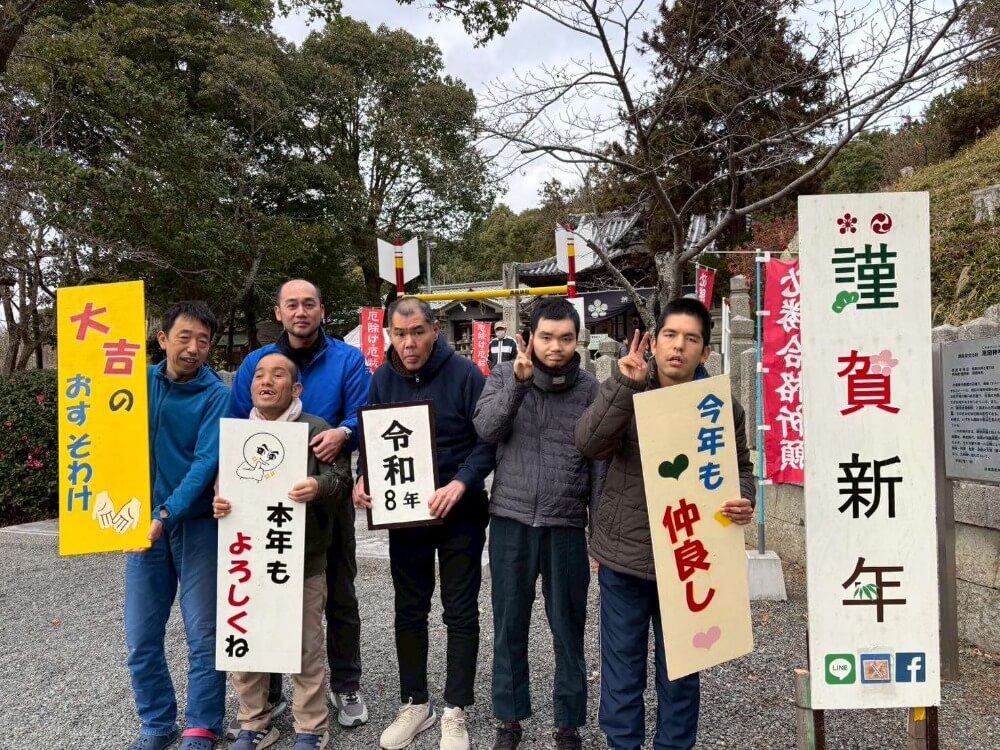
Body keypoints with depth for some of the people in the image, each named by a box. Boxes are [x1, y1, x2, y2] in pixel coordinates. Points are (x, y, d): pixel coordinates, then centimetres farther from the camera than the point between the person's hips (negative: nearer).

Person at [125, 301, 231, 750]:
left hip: (196, 524, -4)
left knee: (203, 634, 2)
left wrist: (166, 515, -26)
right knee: (141, 636, 10)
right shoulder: (140, 381, 4)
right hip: (144, 522, 4)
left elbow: (206, 463, -17)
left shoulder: (215, 396, -9)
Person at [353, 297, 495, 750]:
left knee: (461, 612, 7)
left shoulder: (464, 374, -14)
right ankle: (414, 703, 31)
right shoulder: (382, 379, 1)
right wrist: (365, 479, -10)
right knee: (409, 611, 14)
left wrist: (461, 483, -27)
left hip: (459, 514, -4)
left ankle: (456, 710, 21)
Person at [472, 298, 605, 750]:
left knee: (568, 629, 11)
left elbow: (600, 461, 1)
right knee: (509, 626, 12)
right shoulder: (504, 376, 2)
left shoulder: (589, 388, 0)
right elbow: (486, 429, -13)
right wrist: (518, 381, -23)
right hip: (510, 522, 1)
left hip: (566, 526, -1)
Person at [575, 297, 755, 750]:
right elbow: (589, 443, -19)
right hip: (625, 553, -1)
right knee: (622, 664, 14)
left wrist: (742, 499, -11)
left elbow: (740, 467, 11)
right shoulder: (628, 391, -4)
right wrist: (623, 383, -28)